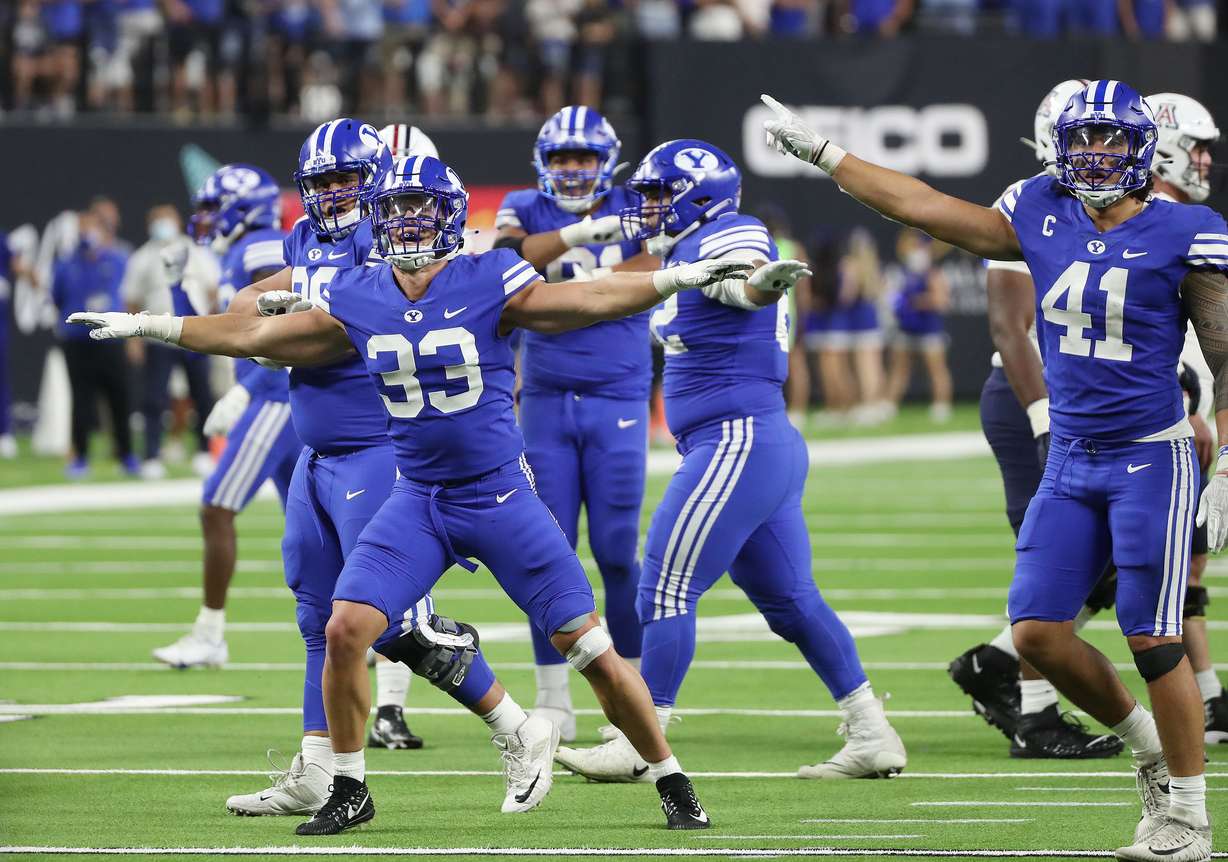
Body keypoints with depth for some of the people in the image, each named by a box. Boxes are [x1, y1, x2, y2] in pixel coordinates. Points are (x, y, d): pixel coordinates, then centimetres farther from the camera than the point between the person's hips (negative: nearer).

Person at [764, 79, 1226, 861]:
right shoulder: (1042, 218, 4)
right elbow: (926, 208, 10)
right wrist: (820, 152, 13)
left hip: (1152, 459, -6)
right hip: (1071, 465, 6)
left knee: (1154, 638, -7)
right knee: (1039, 633, 0)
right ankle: (1151, 747, 20)